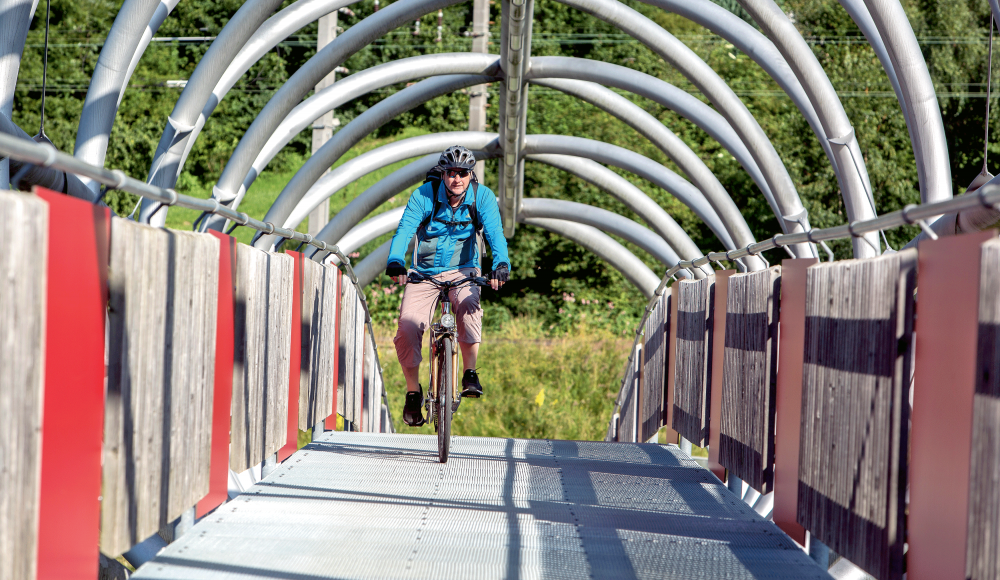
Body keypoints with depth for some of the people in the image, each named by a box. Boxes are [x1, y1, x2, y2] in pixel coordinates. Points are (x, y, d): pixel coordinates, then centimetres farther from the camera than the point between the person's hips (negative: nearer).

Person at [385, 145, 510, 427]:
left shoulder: (482, 197, -11)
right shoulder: (424, 195, -13)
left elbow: (495, 233, -21)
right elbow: (404, 231, -23)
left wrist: (501, 265, -41)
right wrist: (395, 262, -42)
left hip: (462, 271, 0)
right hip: (425, 272, 0)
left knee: (468, 306, -34)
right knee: (407, 325, -19)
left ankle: (470, 374, -20)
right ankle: (413, 391, 2)